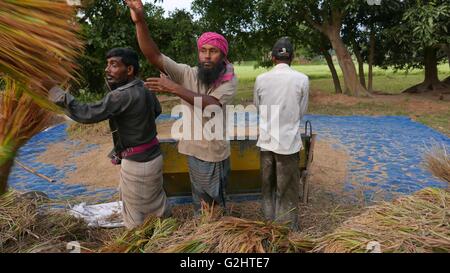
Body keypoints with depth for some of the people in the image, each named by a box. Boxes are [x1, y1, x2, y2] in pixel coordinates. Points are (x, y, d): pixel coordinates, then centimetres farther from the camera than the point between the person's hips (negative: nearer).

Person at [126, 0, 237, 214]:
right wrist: (140, 22, -28)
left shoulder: (229, 80, -13)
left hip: (216, 152, -2)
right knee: (202, 199, 20)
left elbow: (211, 105, -30)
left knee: (215, 199, 19)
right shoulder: (187, 74, -7)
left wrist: (175, 88, -35)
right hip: (195, 149, 2)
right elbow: (154, 56, -16)